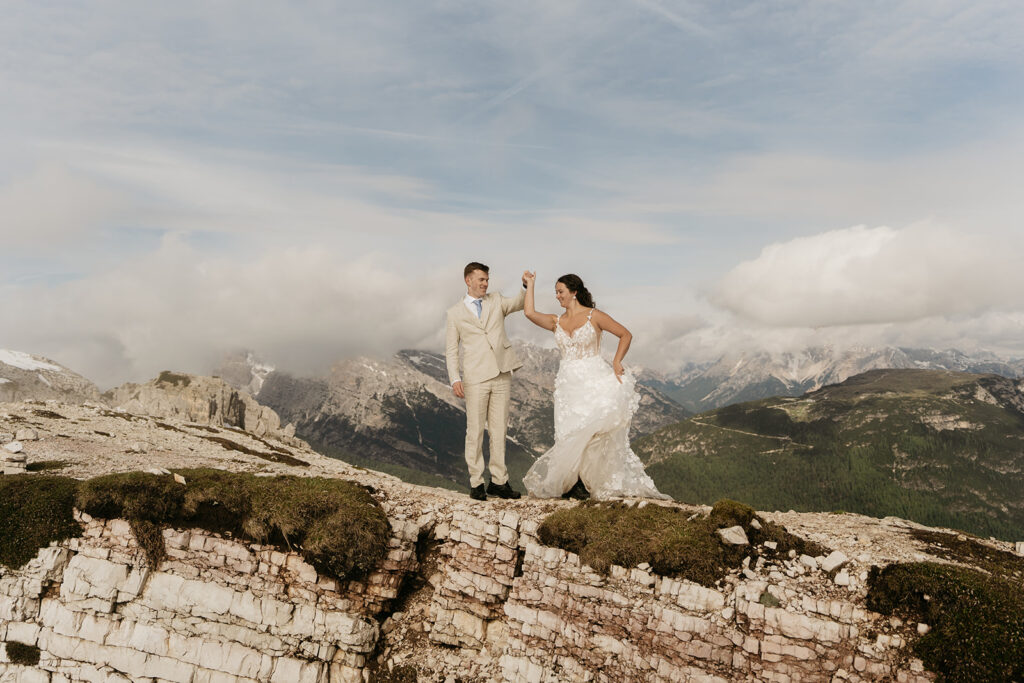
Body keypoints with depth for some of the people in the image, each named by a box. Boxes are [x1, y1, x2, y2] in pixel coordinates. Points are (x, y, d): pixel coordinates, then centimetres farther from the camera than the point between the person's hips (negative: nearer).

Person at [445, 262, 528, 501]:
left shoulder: (496, 301, 14)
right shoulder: (455, 313, 7)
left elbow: (520, 303, 0)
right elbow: (451, 349, 5)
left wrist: (527, 286, -19)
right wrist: (454, 378, -7)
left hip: (502, 375, 3)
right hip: (475, 378, -3)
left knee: (499, 430, 7)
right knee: (475, 432, 0)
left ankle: (498, 481, 14)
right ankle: (476, 483, 8)